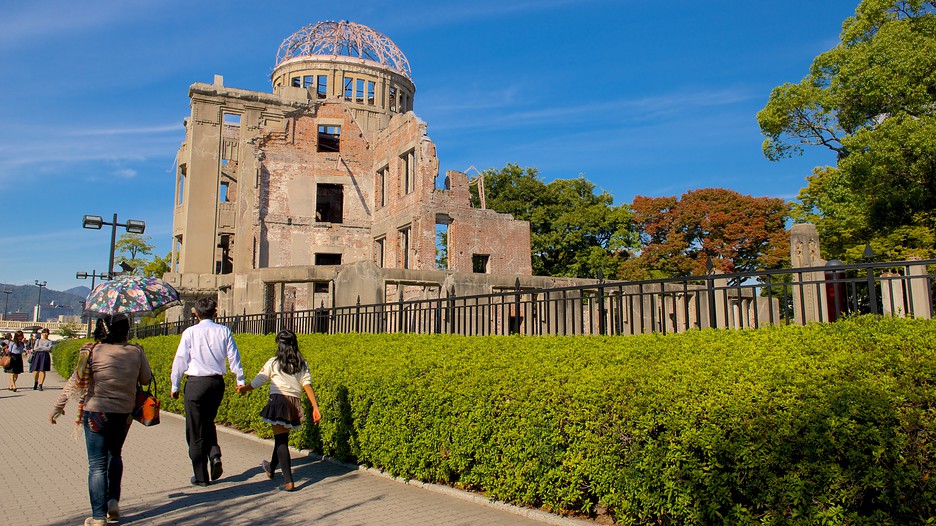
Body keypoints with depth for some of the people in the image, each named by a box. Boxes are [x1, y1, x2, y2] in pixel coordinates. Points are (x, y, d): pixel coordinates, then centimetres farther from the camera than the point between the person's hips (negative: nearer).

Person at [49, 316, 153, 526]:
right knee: (114, 456, 25)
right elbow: (146, 378, 6)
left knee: (97, 464, 4)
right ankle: (113, 500, 17)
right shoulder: (136, 351, -4)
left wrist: (58, 406, 7)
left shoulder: (93, 351, -7)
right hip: (124, 414, 2)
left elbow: (75, 381, -4)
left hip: (96, 413, -2)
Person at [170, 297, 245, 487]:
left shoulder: (190, 332, -6)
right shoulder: (224, 331, 0)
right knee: (208, 422, 24)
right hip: (217, 382, 3)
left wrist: (175, 386, 6)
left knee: (195, 431, 7)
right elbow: (234, 357, 1)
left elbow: (180, 360, -3)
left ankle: (201, 476, 12)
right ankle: (214, 453, 0)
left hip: (196, 383, -3)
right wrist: (240, 380, 9)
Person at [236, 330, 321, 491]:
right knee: (281, 437, 23)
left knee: (281, 441, -2)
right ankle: (271, 468, 46)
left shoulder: (273, 363, -2)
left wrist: (243, 389, 24)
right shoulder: (302, 364, 7)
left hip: (278, 401, -5)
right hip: (295, 404, 5)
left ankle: (288, 481, -9)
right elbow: (307, 385, -2)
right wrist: (315, 407, -3)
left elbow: (257, 382, 4)